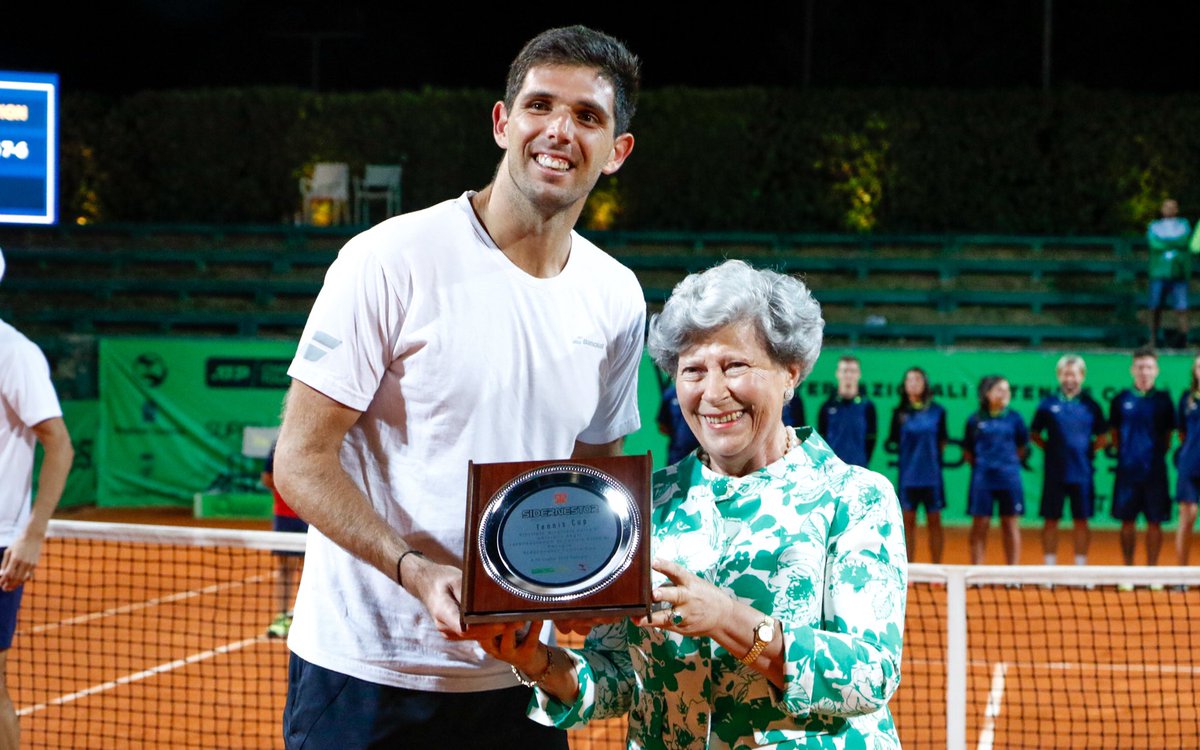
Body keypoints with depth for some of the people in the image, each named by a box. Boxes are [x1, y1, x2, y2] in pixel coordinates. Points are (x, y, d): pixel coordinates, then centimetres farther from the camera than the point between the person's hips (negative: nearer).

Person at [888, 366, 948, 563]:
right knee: (908, 521, 4)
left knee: (934, 521, 2)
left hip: (932, 475, -1)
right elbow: (893, 443, 6)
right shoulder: (900, 413, 4)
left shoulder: (937, 412, 2)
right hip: (907, 474, 1)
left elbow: (942, 442, 9)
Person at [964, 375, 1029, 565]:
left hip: (1009, 479, 0)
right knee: (980, 525, 1)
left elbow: (1022, 448, 12)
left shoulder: (1014, 418, 3)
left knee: (1010, 525, 4)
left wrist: (1010, 462, 4)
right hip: (982, 479, 0)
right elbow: (967, 451, 9)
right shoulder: (975, 420, 2)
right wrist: (979, 464, 1)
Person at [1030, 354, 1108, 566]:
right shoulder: (1048, 404, 3)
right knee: (1051, 520, 2)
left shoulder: (1090, 405, 4)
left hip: (1082, 473, 0)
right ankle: (1049, 567, 10)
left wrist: (1088, 449, 0)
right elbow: (1034, 434, 10)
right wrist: (1049, 447, -1)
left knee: (1081, 521, 4)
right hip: (1054, 473, 0)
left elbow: (1102, 438, 12)